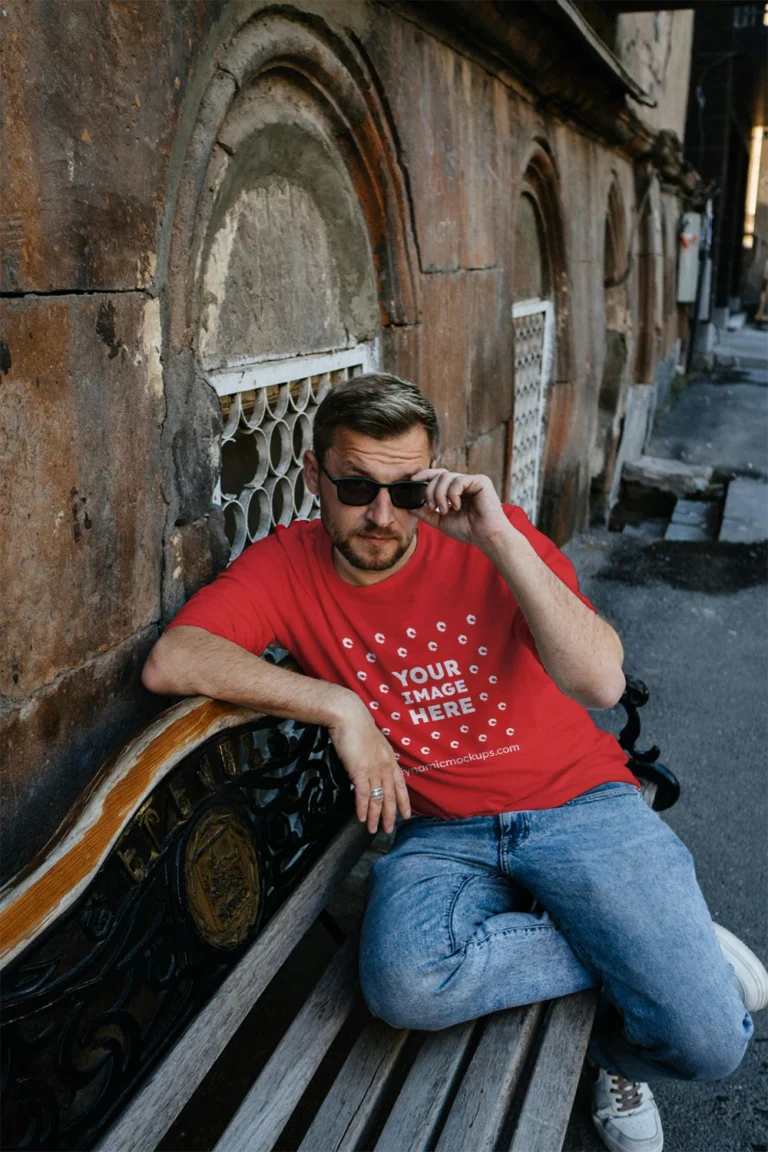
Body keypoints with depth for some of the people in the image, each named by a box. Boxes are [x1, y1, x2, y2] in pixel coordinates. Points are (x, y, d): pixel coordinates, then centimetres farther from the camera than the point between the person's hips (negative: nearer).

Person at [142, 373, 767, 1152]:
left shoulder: (490, 536, -8)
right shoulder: (288, 565, -4)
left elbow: (602, 685, -20)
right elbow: (169, 662, -20)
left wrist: (501, 540, -27)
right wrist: (340, 706, -22)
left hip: (576, 803, -1)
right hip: (442, 832, 2)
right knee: (405, 984, -30)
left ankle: (610, 1046, 22)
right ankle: (652, 949, -5)